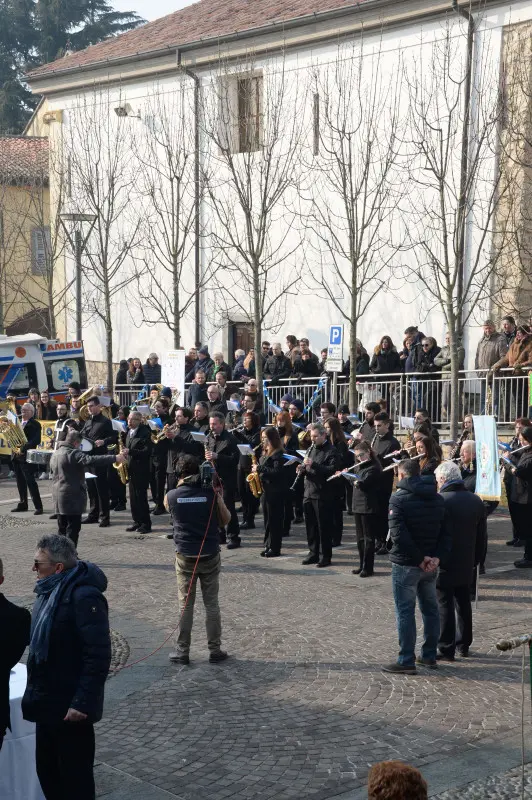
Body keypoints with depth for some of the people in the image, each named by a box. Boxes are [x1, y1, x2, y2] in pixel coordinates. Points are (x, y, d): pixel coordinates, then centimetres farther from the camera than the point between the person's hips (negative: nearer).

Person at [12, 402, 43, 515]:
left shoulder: (34, 424, -7)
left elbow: (36, 441, -17)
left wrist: (23, 448, -20)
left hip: (27, 457, -7)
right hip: (16, 456, 7)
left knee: (30, 481, -8)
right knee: (20, 482, 12)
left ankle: (38, 506, -5)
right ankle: (22, 504, 21)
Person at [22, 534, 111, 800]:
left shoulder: (84, 597, -21)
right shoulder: (49, 591, 7)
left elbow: (98, 656, -23)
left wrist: (83, 703, -24)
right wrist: (34, 693, 15)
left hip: (70, 708, -9)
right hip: (48, 704, 9)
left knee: (75, 778, 4)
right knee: (46, 769, 18)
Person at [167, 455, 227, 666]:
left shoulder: (172, 496, -6)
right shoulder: (210, 493, -8)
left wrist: (181, 485, 14)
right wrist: (217, 493, 3)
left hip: (185, 557, 0)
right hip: (210, 555, 0)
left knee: (185, 605, 7)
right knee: (211, 604, 7)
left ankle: (182, 651, 10)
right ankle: (215, 650, 12)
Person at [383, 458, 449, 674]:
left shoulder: (399, 498, -13)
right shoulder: (437, 499, 7)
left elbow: (398, 535, -22)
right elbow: (446, 532, 4)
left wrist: (419, 558, -16)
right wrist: (437, 557, -6)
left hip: (406, 564, -6)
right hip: (431, 565, 6)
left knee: (405, 611, -1)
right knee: (430, 608, 16)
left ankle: (406, 661, 0)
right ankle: (429, 656, 24)